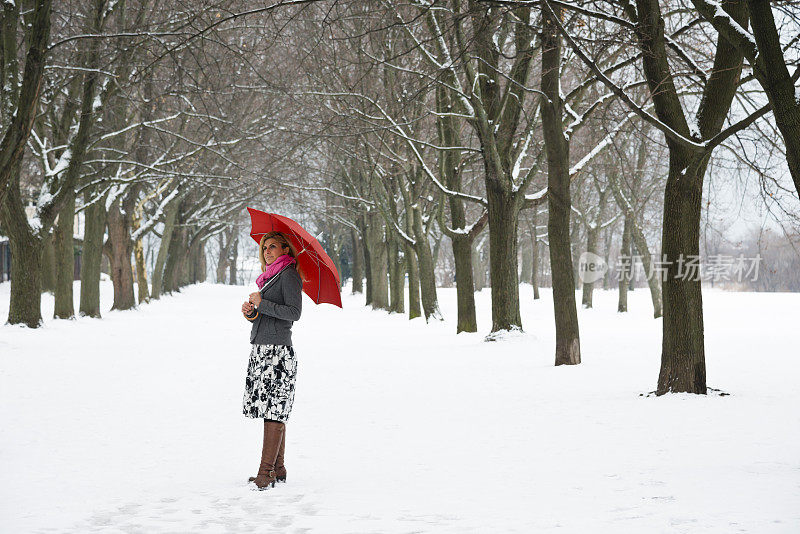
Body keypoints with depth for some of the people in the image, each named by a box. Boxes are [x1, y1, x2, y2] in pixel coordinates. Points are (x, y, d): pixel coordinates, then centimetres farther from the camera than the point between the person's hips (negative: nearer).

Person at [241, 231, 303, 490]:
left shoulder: (289, 275, -6)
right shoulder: (270, 277, 21)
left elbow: (294, 312, -17)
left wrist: (261, 304, -13)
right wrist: (250, 312, 2)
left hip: (278, 352, -9)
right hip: (261, 351, 9)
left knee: (273, 412, -10)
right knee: (272, 413, 9)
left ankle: (266, 471, -11)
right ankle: (278, 469, 13)